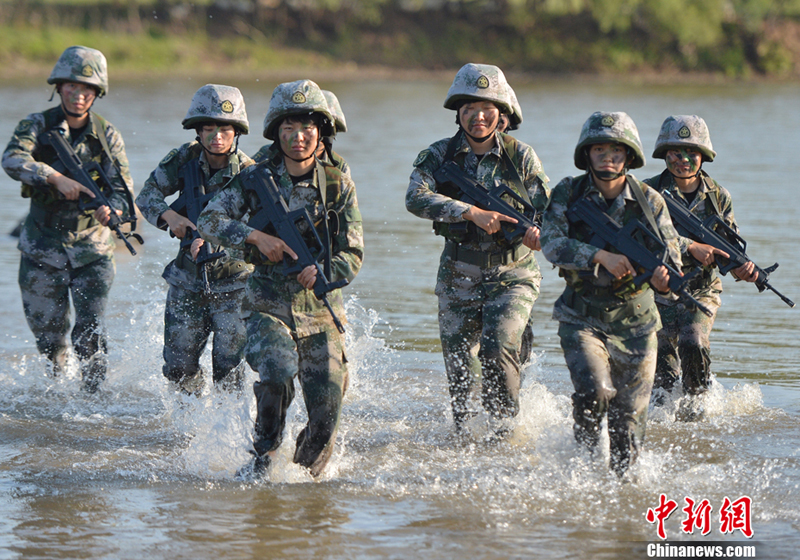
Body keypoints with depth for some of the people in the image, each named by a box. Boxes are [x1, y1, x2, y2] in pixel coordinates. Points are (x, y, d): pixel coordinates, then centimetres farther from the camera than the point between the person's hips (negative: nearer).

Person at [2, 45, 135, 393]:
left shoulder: (107, 136, -3)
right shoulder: (37, 126, -6)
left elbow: (123, 190, -12)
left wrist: (111, 210, -35)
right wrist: (56, 178, -41)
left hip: (92, 249, 0)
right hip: (42, 248, 0)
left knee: (90, 334, -15)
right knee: (48, 336, 10)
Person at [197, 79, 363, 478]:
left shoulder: (339, 186, 1)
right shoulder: (256, 180, 1)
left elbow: (353, 255, -1)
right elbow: (209, 220, -5)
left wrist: (322, 272, -22)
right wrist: (256, 236, -20)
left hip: (321, 311, 1)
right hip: (267, 305, -1)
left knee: (326, 412, -6)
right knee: (277, 371, -30)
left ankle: (306, 475, 22)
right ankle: (264, 456, -6)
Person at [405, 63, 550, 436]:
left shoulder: (521, 157, -2)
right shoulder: (439, 155, -4)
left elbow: (548, 208, -4)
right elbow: (416, 198, -21)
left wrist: (540, 230, -28)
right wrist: (473, 213, -31)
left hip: (511, 274, -2)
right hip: (458, 275, 2)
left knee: (498, 346, -21)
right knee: (457, 360, 8)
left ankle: (504, 423, -2)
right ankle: (461, 426, 34)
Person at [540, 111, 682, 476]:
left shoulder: (649, 201, -2)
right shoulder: (568, 194, -4)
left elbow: (671, 256, -2)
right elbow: (552, 243, -16)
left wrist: (664, 275, -27)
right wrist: (600, 256, -30)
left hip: (634, 322, 1)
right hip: (581, 318, -1)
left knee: (630, 417, 4)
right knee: (594, 391, -23)